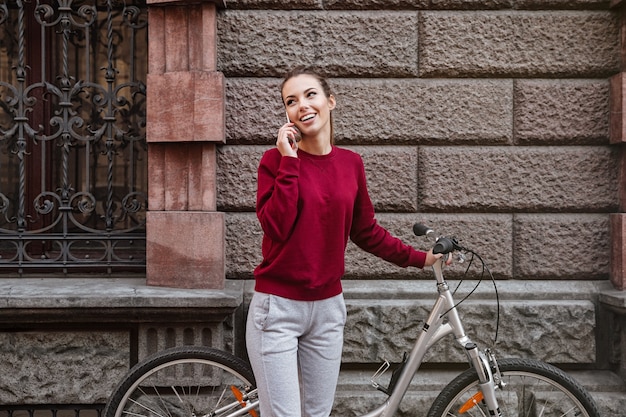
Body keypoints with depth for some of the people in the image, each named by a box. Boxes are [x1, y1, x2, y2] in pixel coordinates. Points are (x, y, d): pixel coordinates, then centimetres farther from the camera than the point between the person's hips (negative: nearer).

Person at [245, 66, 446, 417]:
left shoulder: (351, 163, 3)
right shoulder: (277, 159, -7)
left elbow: (366, 232, 13)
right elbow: (276, 227, -20)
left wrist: (418, 258, 15)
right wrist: (289, 160, -18)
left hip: (328, 308, 4)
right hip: (278, 309, -4)